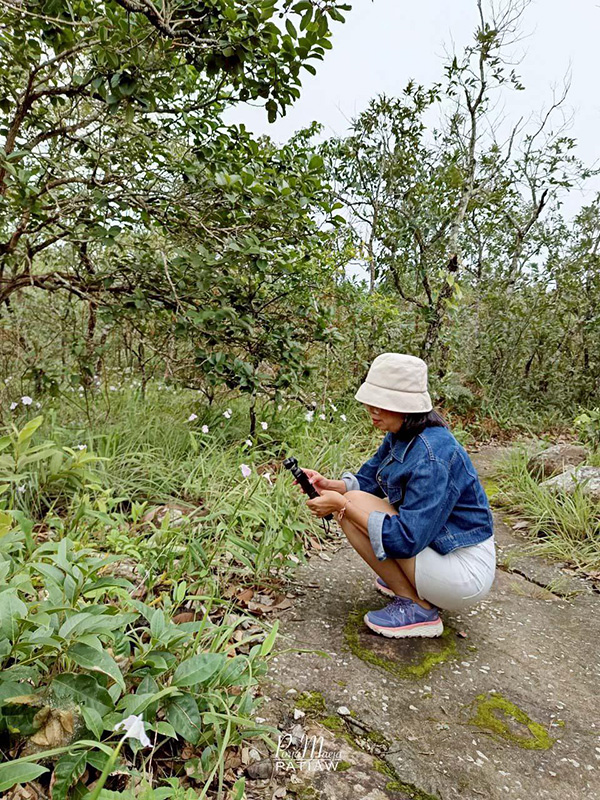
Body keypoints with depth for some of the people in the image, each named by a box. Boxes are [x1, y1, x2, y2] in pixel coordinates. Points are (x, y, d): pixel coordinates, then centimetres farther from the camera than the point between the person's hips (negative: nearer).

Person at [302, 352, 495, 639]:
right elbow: (368, 479, 11)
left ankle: (416, 609, -7)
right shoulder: (400, 437, -1)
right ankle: (409, 584, 14)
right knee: (351, 505, 9)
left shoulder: (432, 457, -29)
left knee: (354, 505, -18)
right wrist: (329, 485, -9)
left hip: (466, 572, -9)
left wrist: (342, 504, -25)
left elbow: (406, 539, -30)